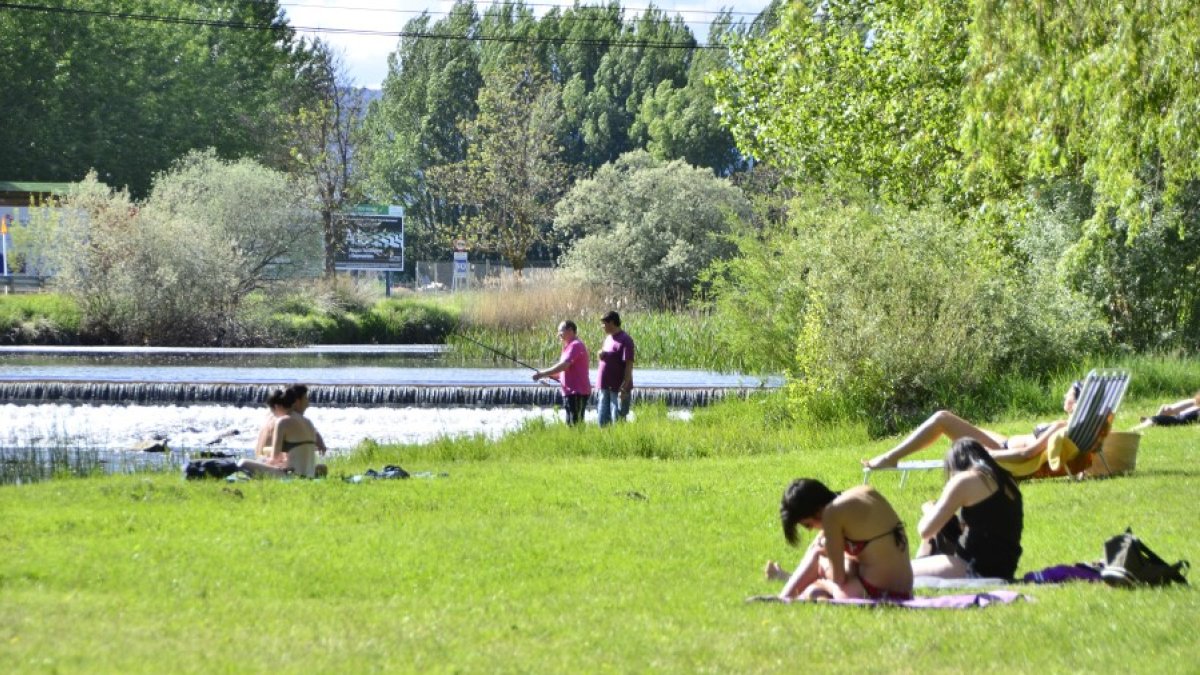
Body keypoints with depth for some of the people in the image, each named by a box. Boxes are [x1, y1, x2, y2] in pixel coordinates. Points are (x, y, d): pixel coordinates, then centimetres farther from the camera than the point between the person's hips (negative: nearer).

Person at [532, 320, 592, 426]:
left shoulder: (575, 345, -12)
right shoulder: (570, 346, 21)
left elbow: (563, 366, -22)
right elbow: (564, 372, 25)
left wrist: (542, 374, -18)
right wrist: (548, 375, 9)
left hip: (577, 393, -10)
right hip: (570, 392, 10)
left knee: (575, 424, -12)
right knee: (570, 425, 10)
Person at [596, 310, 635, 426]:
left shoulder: (625, 340, -13)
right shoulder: (608, 338, 15)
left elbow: (629, 365, -17)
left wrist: (624, 387, -22)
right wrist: (602, 355, 0)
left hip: (618, 388, -9)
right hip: (606, 386, 9)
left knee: (618, 420, -5)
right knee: (603, 421, 11)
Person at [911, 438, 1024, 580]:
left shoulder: (965, 480, -9)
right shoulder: (1005, 480, 14)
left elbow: (925, 530, -8)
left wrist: (929, 510, 14)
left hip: (979, 571, -9)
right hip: (1003, 570, 9)